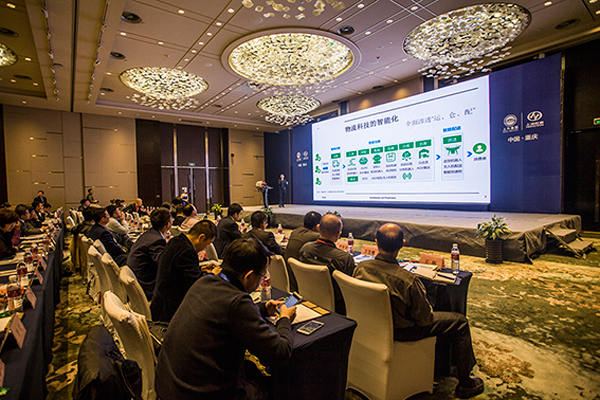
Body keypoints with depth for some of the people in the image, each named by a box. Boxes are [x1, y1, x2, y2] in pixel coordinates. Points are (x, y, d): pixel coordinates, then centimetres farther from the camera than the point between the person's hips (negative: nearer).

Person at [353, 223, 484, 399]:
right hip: (401, 331, -6)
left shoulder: (360, 268, -17)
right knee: (460, 322, 11)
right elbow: (425, 319, -20)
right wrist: (429, 311, 3)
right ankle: (465, 384, 27)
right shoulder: (408, 280, -35)